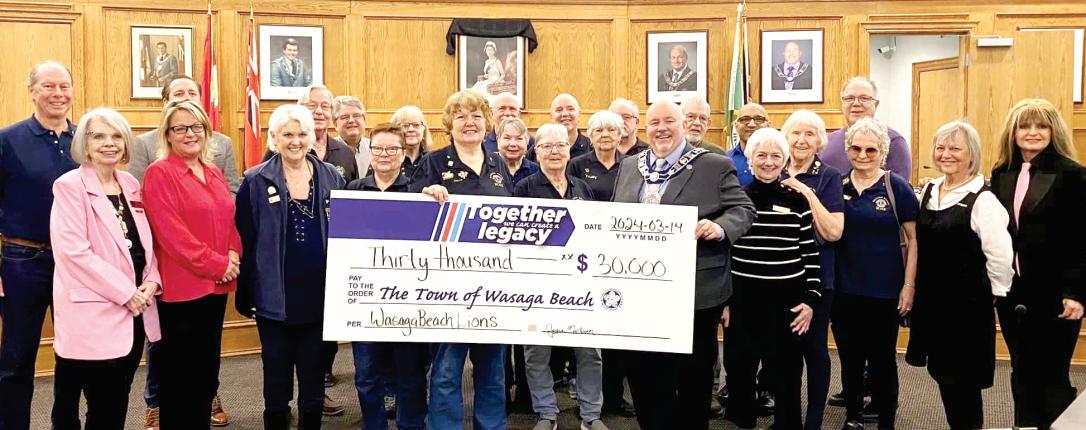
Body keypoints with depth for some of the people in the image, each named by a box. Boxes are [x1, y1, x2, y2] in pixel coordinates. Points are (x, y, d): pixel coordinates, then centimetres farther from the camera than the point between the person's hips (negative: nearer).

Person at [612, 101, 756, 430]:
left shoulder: (715, 166, -3)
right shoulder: (629, 166, 13)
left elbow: (743, 210, -6)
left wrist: (720, 226, -25)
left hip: (695, 291, -4)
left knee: (694, 376, 10)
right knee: (643, 372, 10)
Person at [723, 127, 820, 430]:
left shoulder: (797, 201, 1)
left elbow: (811, 254, 3)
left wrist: (810, 299, -2)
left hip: (786, 301, 0)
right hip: (743, 300, 1)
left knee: (786, 376, 7)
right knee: (739, 371, 10)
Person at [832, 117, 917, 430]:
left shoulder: (896, 187, -6)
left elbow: (913, 239, -4)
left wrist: (909, 285, -7)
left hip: (885, 291, -3)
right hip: (844, 289, 3)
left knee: (882, 360, 10)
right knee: (850, 358, 15)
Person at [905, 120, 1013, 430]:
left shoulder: (982, 200, -15)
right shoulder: (929, 191, 7)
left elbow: (1000, 256, -16)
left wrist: (991, 295, -6)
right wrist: (917, 289, 16)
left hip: (967, 304, -7)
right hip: (931, 299, 7)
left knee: (961, 377, 2)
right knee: (941, 371, 14)